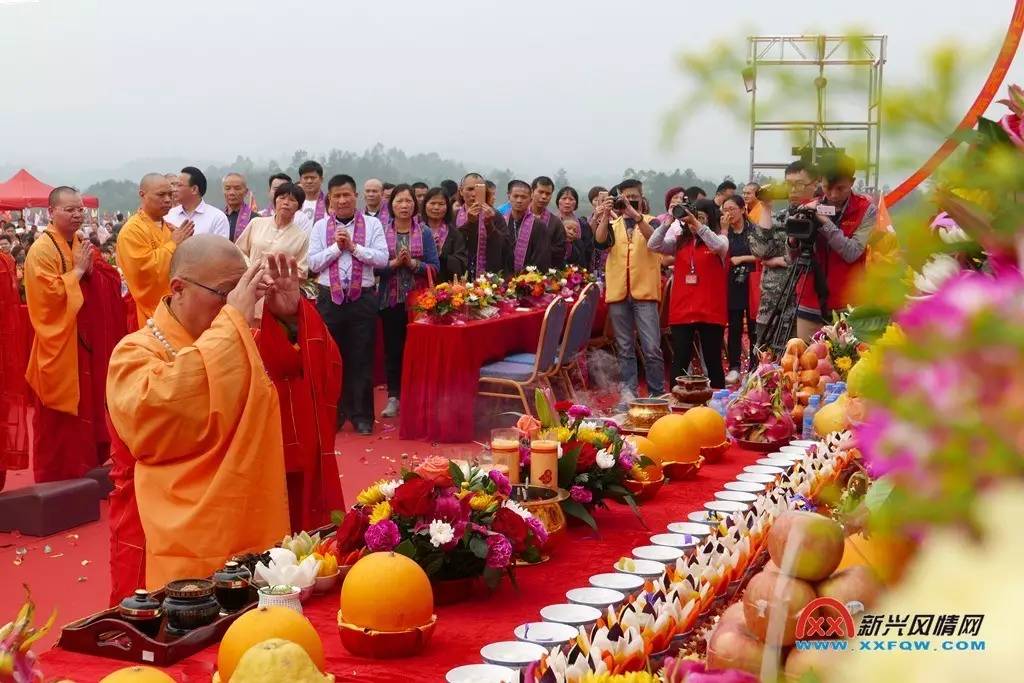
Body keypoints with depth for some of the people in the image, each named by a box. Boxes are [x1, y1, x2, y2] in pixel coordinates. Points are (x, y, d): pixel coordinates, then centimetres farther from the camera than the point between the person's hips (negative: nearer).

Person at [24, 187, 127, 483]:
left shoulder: (84, 245, 10)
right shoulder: (41, 250, -13)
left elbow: (112, 282, 9)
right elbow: (49, 294, -22)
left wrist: (91, 270, -9)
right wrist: (77, 271, -17)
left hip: (88, 341, 7)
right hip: (59, 344, -7)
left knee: (88, 405, 13)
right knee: (58, 417, 0)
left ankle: (86, 468, 24)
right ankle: (56, 478, 10)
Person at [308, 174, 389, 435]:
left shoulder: (372, 224, 3)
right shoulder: (320, 226, 6)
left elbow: (382, 259, -6)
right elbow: (313, 263, 0)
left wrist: (354, 246, -11)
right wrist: (336, 246, -10)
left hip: (363, 298, -1)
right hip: (330, 298, 1)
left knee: (362, 359, 3)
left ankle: (362, 415, 12)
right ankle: (333, 413, 18)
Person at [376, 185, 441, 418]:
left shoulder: (425, 232, 4)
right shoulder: (381, 232, 3)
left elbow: (435, 267, -1)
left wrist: (412, 263, -15)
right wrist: (394, 263, -16)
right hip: (391, 299, 0)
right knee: (392, 349, 2)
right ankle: (394, 397, 11)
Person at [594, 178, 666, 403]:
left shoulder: (650, 222, 7)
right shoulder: (612, 224, 13)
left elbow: (654, 238, -16)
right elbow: (599, 242, -7)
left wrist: (634, 214, -25)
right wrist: (605, 216, -19)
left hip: (645, 292, -2)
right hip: (618, 293, 2)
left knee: (652, 348, -6)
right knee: (625, 349, 7)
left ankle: (657, 394, 2)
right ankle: (629, 393, 12)